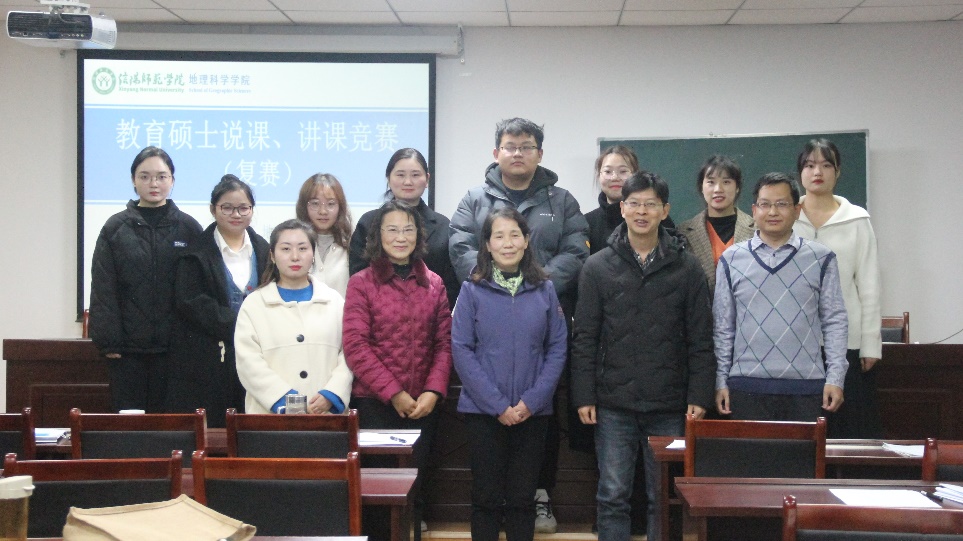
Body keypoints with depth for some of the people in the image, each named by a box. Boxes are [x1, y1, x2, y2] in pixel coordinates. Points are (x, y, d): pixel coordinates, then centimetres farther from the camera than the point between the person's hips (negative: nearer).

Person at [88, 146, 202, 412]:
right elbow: (103, 290, 2)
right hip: (127, 349, 0)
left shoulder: (188, 228, 5)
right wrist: (108, 340, -5)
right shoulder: (116, 228, 4)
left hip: (173, 347, 0)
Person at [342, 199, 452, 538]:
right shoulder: (361, 284, -2)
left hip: (422, 406, 3)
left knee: (414, 488, 10)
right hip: (374, 405, -3)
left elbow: (444, 343, 6)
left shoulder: (434, 284, 8)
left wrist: (433, 391, -8)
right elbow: (355, 346, -9)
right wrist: (394, 393, -12)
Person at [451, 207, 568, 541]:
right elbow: (461, 350, -6)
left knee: (523, 498, 8)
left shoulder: (545, 290, 4)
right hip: (483, 411, -1)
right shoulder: (473, 290, -1)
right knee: (487, 497, 5)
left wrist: (532, 401, -9)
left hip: (534, 412, 2)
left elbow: (558, 348, 2)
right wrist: (497, 405, -12)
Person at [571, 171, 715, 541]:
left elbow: (701, 339, 2)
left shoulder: (687, 268, 3)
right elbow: (585, 339, 3)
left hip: (669, 406, 0)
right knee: (613, 495, 5)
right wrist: (583, 396, -2)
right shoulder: (598, 268, 4)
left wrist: (699, 396, -4)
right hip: (614, 404, 0)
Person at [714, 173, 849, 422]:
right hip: (746, 386, 1)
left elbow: (834, 322, 7)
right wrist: (721, 382, 5)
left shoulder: (821, 259, 6)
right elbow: (723, 327, 10)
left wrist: (835, 378, -1)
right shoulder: (731, 259, 7)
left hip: (806, 386, 0)